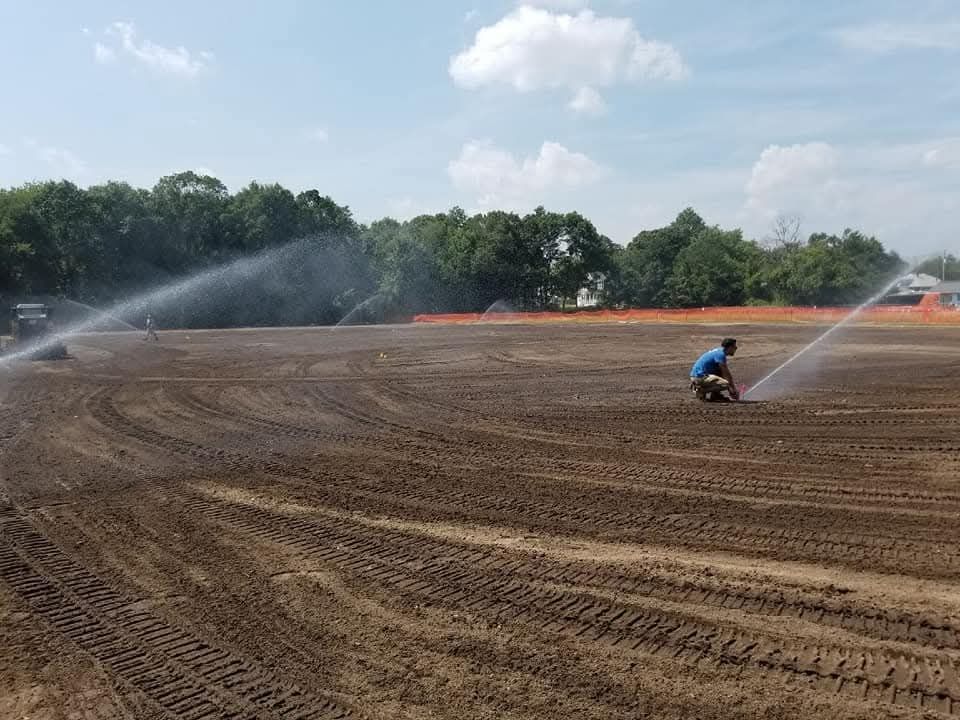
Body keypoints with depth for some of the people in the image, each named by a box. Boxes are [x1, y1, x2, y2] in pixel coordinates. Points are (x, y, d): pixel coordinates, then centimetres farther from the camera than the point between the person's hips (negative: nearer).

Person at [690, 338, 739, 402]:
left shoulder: (719, 351, 16)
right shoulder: (721, 354, -13)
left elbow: (725, 373, 22)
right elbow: (727, 374, -11)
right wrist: (734, 390, -1)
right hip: (699, 377, -11)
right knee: (725, 384, -24)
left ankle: (715, 394, 10)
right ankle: (701, 391, -11)